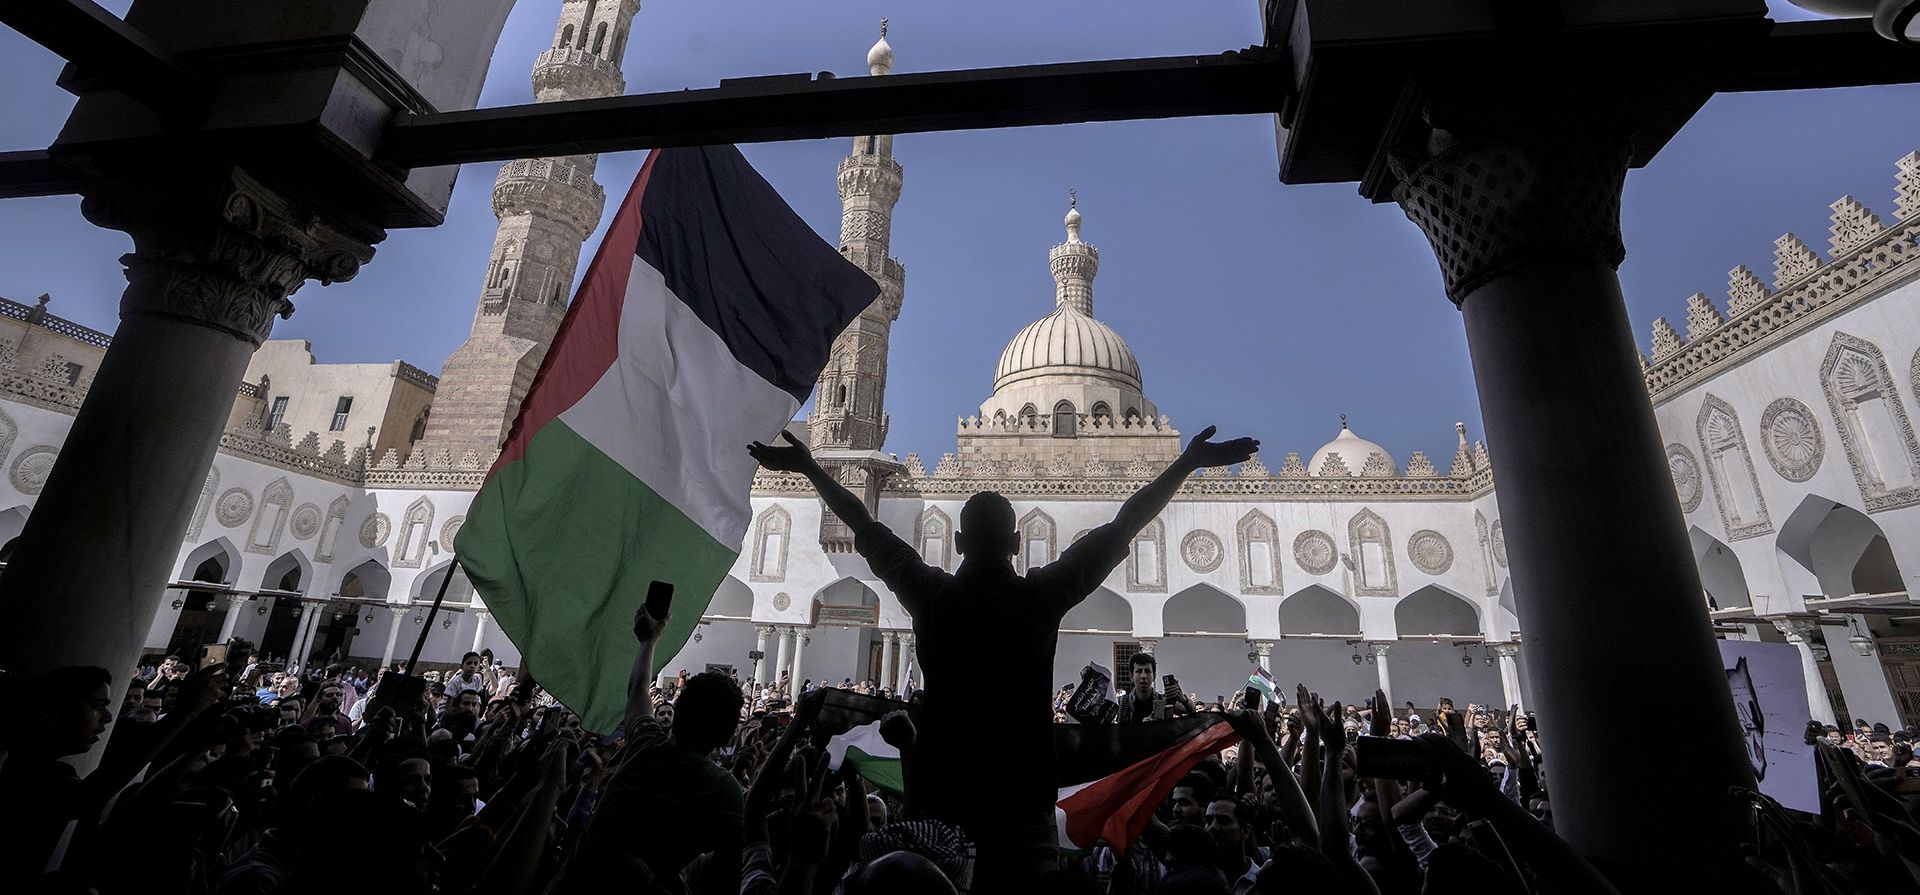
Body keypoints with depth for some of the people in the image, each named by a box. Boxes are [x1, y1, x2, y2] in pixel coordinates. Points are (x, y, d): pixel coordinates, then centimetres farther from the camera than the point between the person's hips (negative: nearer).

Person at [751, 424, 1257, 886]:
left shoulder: (931, 594, -5)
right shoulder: (1043, 595, -9)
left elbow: (867, 530, 4)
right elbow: (1122, 529, -4)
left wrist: (810, 467, 16)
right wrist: (1188, 463, 4)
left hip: (938, 791, 2)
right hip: (1022, 792, -1)